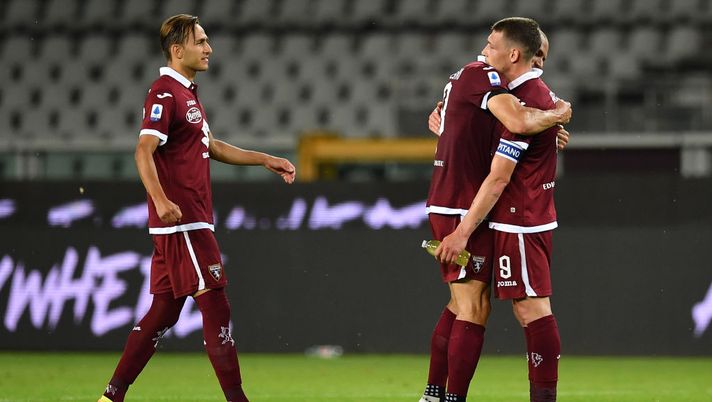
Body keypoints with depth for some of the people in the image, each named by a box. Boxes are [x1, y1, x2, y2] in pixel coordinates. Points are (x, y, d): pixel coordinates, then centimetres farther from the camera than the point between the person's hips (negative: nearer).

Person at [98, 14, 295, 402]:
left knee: (164, 310, 10)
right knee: (215, 306, -9)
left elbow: (210, 147, 33)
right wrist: (161, 200, -37)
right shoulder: (165, 93, -12)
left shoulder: (187, 93, 21)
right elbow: (144, 152, -23)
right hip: (181, 221, -10)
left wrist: (265, 160, 31)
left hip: (192, 221, 10)